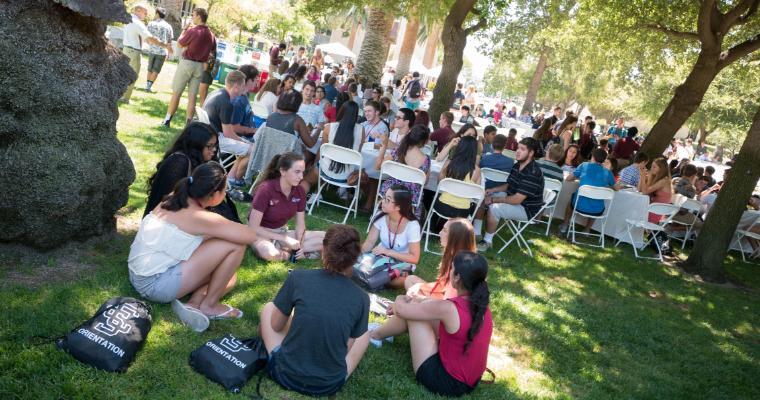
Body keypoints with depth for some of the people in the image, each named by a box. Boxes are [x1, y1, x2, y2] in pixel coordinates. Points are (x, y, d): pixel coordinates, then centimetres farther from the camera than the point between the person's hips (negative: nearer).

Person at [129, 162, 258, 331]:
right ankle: (209, 305, 0)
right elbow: (250, 235, -13)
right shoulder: (202, 218, -17)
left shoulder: (172, 200, 7)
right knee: (236, 245, -13)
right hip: (156, 285, -9)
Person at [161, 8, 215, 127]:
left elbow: (179, 44, -2)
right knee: (192, 96, 7)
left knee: (176, 93, 4)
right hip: (200, 66, 5)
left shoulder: (192, 30, -14)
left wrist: (185, 29, 7)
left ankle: (167, 120, 9)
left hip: (187, 63, -5)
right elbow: (213, 53, 13)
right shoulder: (211, 35, 4)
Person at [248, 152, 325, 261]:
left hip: (282, 232, 5)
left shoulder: (299, 191, -6)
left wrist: (298, 244, -19)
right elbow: (253, 227, -22)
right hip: (261, 234, -5)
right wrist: (285, 239, -25)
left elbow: (300, 224, 2)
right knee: (270, 253, -41)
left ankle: (283, 249, -15)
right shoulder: (266, 189, -22)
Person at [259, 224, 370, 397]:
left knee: (268, 308, 22)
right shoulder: (361, 298, -9)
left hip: (285, 374, 0)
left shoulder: (298, 277, -12)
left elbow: (276, 325, 2)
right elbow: (347, 346, 0)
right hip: (330, 385, 0)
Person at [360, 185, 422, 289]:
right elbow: (369, 243, -8)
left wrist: (387, 252, -29)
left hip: (402, 264, -3)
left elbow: (414, 258, -21)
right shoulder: (381, 217, -14)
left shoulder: (412, 225, -25)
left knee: (397, 280, -35)